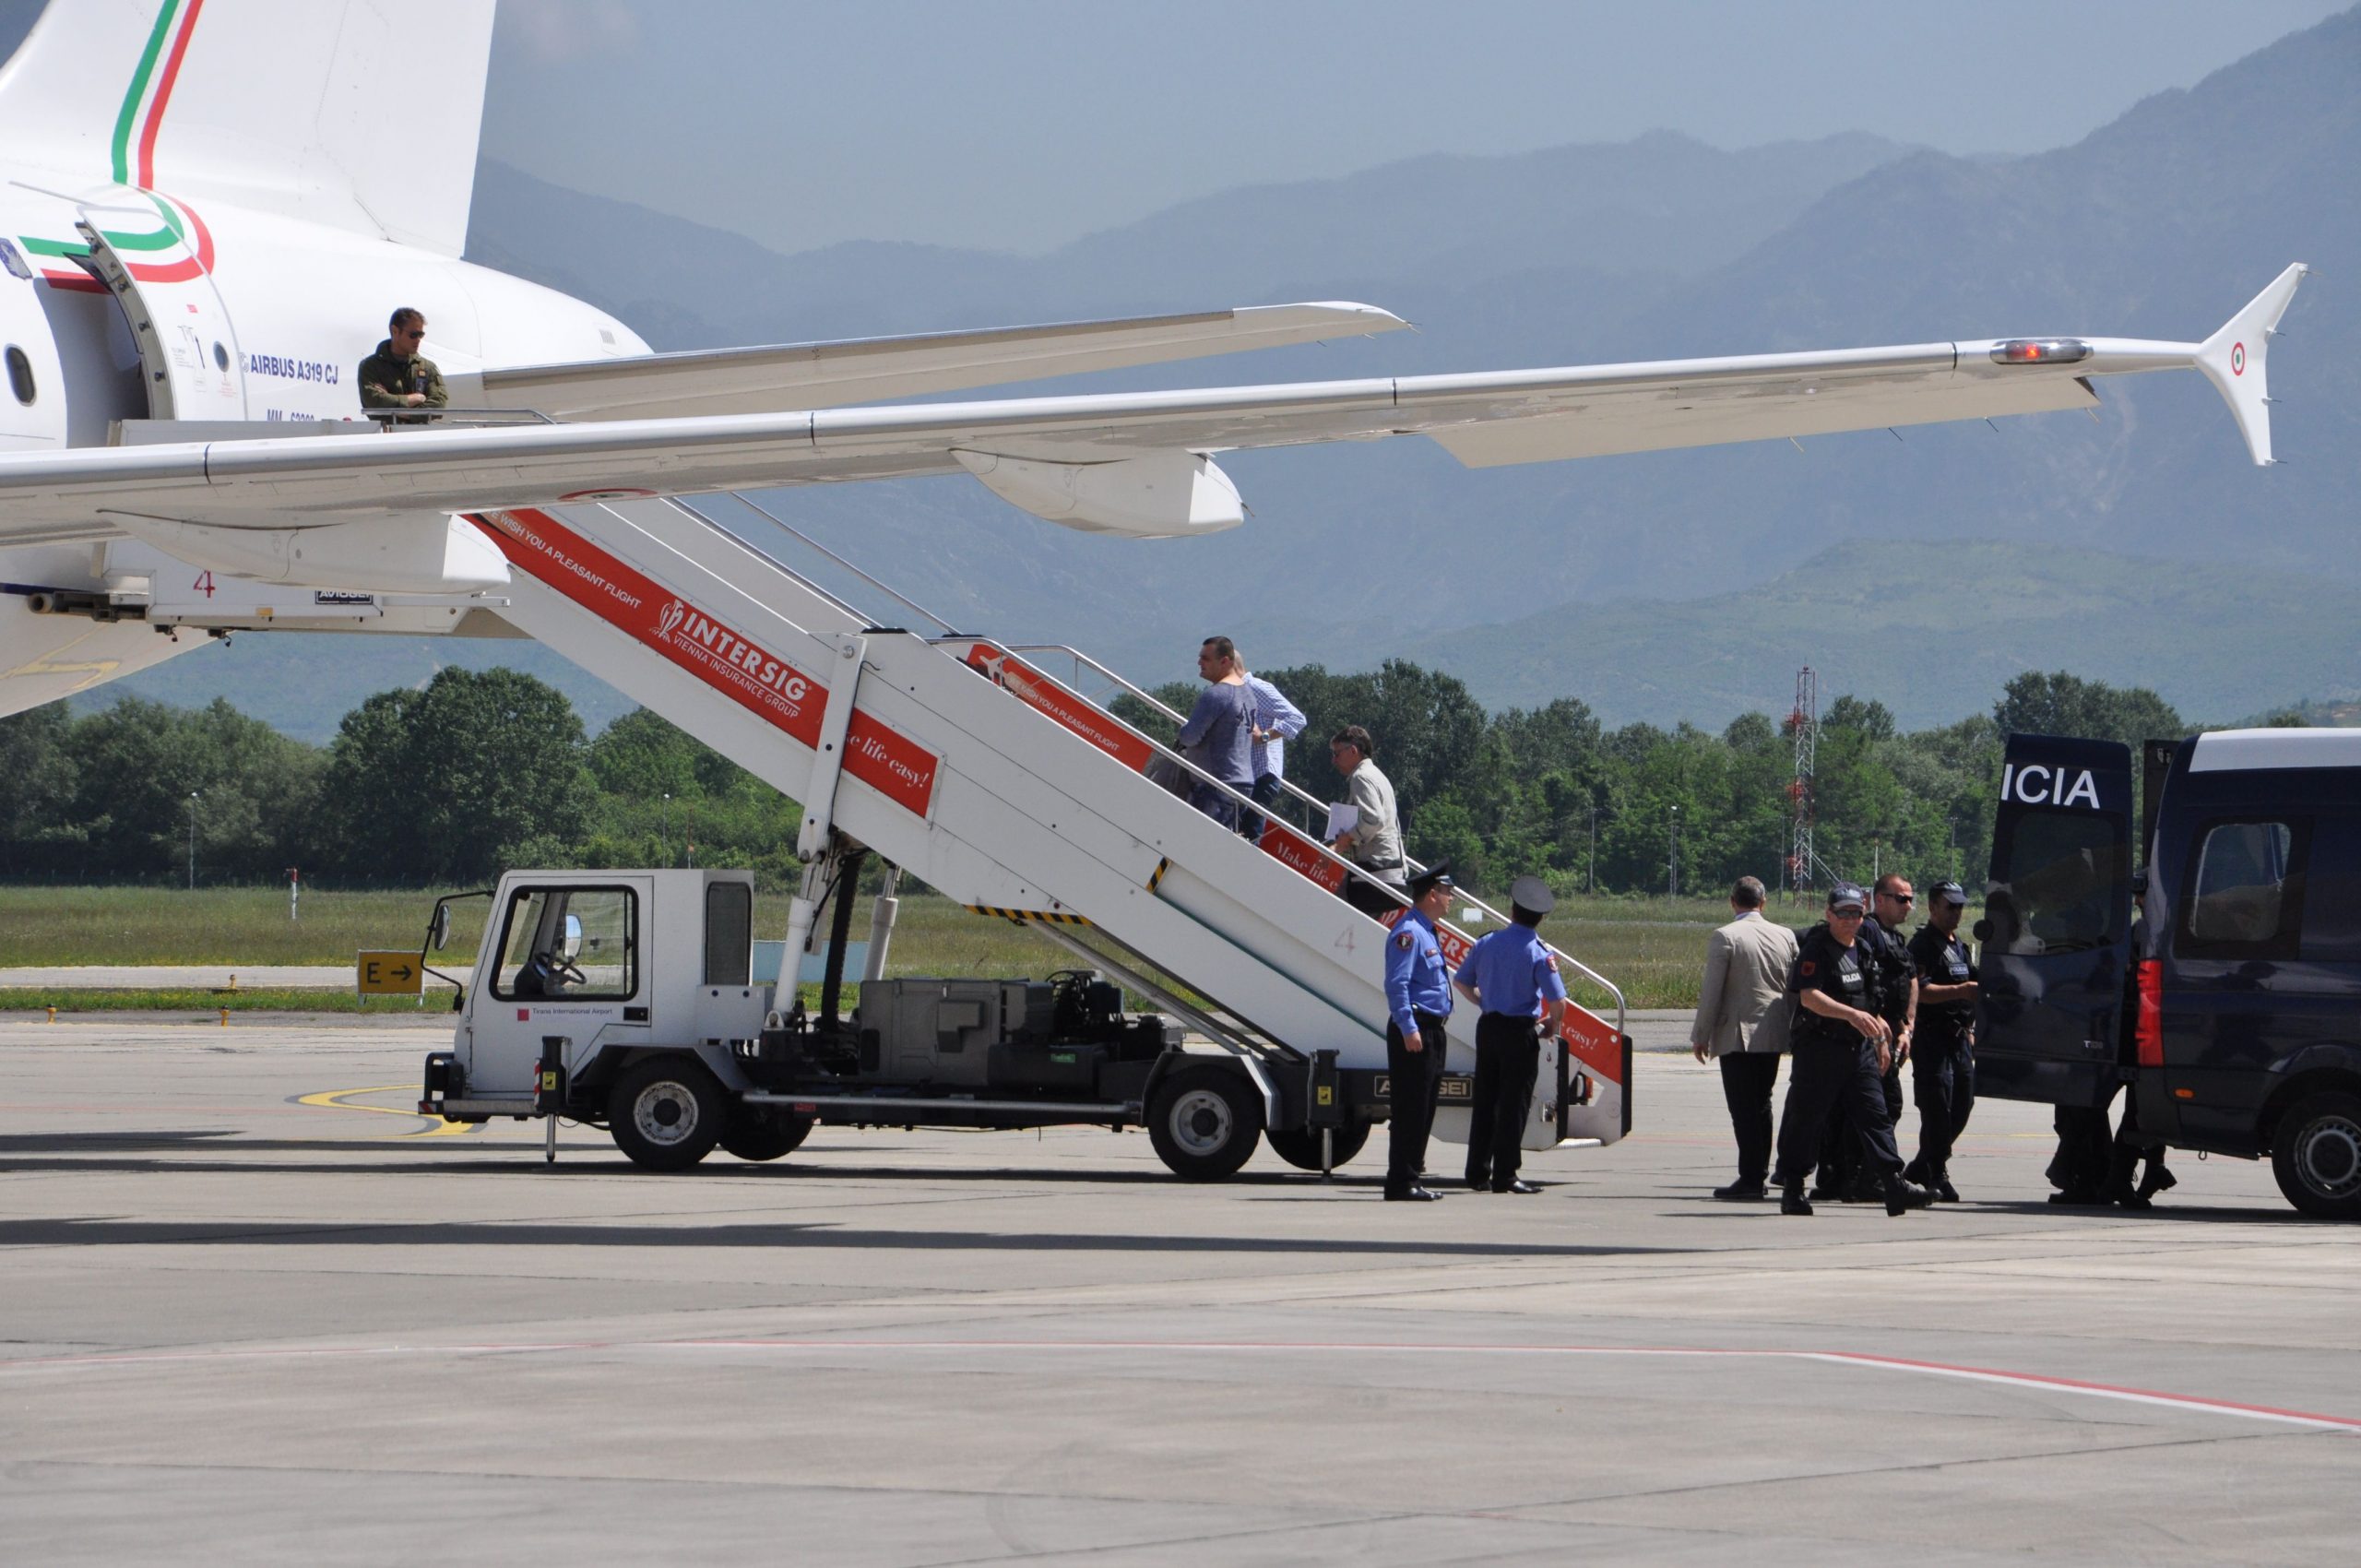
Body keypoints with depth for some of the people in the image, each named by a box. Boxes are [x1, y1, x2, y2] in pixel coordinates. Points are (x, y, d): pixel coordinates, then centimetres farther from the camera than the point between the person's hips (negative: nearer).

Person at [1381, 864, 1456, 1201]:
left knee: (1424, 1110, 12)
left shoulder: (1426, 933, 18)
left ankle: (1410, 1177, 16)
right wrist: (1408, 1029, -25)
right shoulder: (1408, 933, -13)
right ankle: (1401, 1183, -8)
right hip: (1413, 1032, -10)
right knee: (1409, 1110, -9)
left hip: (1432, 1031, 10)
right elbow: (1397, 984, -21)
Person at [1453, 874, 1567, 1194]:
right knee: (1514, 1104, 0)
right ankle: (1504, 1176, 0)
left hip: (1488, 1026, 5)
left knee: (1484, 1100, 12)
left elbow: (1461, 982, 14)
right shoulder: (1539, 953, -12)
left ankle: (1477, 1173, 16)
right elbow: (1557, 1002, -17)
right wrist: (1552, 1028, 1)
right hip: (1521, 1032, -5)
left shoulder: (1486, 943, 4)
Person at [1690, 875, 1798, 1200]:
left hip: (1738, 1035, -6)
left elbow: (1712, 992, -11)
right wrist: (1791, 1028, 21)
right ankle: (1759, 1174, 20)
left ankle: (1750, 1178, -8)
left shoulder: (1724, 938, -11)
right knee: (1762, 1104, 17)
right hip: (1774, 1036, 6)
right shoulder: (1785, 937, 5)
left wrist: (1700, 1036, -4)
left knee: (1744, 1109, -4)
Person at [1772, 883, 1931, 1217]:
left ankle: (1894, 1186, -8)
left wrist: (1881, 1039, 25)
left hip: (1860, 1048, 6)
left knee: (1875, 1114, -2)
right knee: (1803, 1118, 1)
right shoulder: (1815, 950, -9)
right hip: (1819, 1048, -6)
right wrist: (1852, 1014, -34)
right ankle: (1792, 1189, 10)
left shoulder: (1864, 951, 15)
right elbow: (1809, 996, -24)